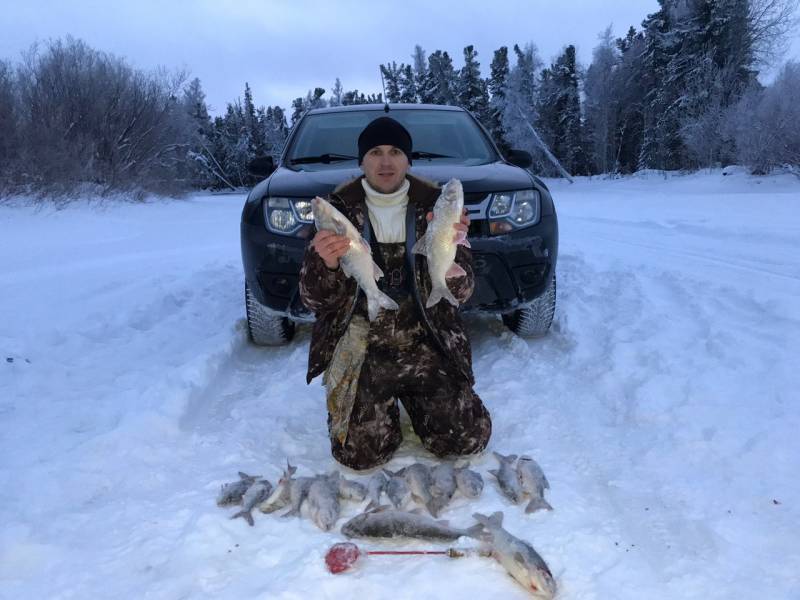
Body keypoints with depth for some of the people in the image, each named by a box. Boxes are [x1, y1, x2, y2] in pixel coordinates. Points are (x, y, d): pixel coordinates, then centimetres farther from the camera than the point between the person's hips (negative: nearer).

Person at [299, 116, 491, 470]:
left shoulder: (433, 205, -1)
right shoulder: (340, 209, -2)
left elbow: (460, 291, -6)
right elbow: (314, 300, -5)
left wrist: (454, 247, -27)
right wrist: (324, 264, -28)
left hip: (425, 344, 1)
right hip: (360, 348, -1)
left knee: (469, 439, -7)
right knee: (361, 454, -11)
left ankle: (411, 399, 23)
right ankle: (385, 405, 23)